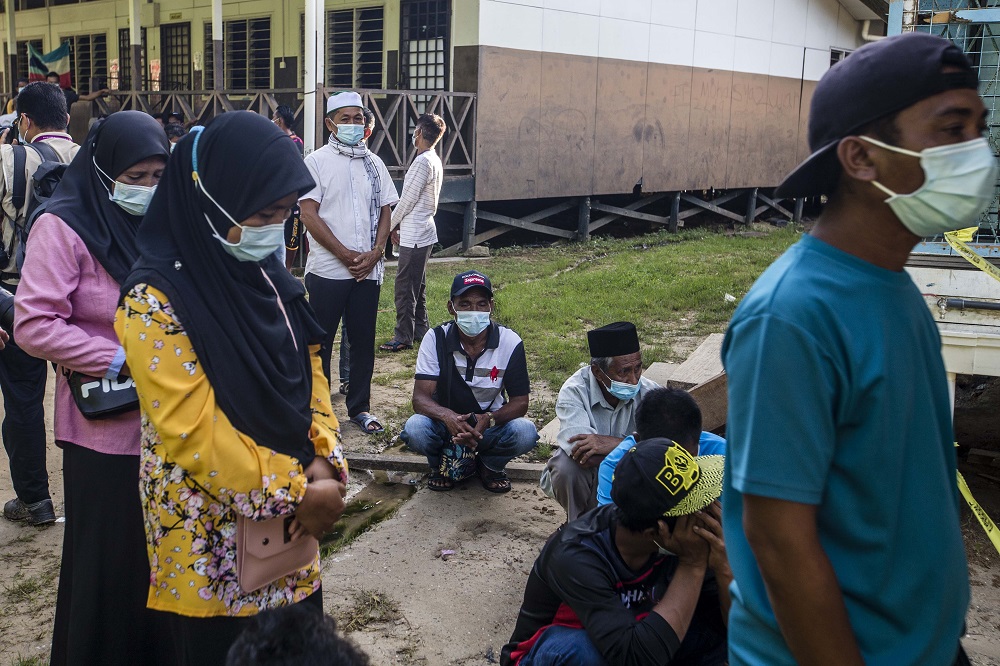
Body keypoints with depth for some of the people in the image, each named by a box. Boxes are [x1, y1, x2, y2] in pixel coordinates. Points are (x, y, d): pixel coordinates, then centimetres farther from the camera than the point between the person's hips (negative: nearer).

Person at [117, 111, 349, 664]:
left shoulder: (264, 275, 2)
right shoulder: (157, 301, -21)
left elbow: (309, 370, 7)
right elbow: (194, 433, -23)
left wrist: (324, 464, -7)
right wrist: (297, 493, -17)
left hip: (291, 515, 7)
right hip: (212, 534, -6)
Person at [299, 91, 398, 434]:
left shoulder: (374, 164, 11)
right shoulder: (316, 162, -3)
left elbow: (385, 212, 11)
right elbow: (310, 215, -9)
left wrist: (374, 254, -5)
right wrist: (346, 255, -13)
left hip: (368, 270, 4)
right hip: (327, 269, -4)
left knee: (363, 340, 9)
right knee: (320, 341, 4)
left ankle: (360, 407, 21)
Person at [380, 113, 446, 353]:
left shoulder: (423, 162, -18)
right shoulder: (435, 161, 13)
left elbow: (407, 200, -16)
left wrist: (390, 224, -3)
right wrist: (400, 225, 16)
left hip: (414, 236, -10)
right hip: (425, 232, 10)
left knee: (405, 286, -6)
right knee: (417, 286, 17)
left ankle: (403, 336, -3)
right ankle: (420, 329, 25)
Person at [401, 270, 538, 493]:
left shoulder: (510, 342, -14)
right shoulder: (436, 339, -14)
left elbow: (520, 402, -11)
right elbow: (420, 398, -17)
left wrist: (488, 420, -33)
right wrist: (447, 416, -41)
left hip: (491, 425, 0)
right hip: (447, 424, 0)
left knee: (525, 432, -30)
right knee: (414, 429, -31)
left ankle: (491, 466, 4)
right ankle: (443, 464, 4)